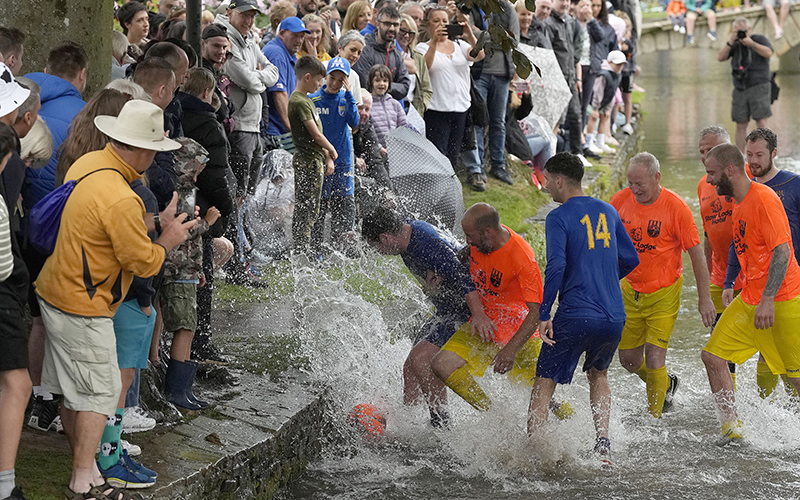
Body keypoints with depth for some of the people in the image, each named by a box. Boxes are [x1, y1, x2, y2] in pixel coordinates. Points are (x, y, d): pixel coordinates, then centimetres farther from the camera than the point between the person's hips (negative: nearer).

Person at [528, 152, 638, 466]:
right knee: (598, 374, 27)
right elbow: (631, 260, 20)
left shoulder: (559, 218, -5)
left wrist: (543, 315, -14)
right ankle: (603, 445, 14)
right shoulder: (608, 212, 13)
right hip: (614, 317, 6)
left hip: (575, 316, -6)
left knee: (545, 382, 4)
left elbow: (556, 267, -18)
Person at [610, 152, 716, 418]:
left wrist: (704, 298, -8)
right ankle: (666, 385, 40)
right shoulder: (620, 201, -5)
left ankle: (654, 417, 7)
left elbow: (696, 253, -9)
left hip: (663, 293, -4)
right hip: (630, 291, 4)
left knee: (654, 358, -10)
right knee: (628, 359, 11)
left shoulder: (676, 207, -16)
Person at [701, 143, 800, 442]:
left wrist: (768, 300, -25)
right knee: (713, 356, 1)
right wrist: (731, 288, 25)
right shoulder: (738, 203, 12)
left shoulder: (763, 198, -16)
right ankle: (731, 429, 7)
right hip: (749, 299, 9)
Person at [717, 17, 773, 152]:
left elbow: (768, 53, -12)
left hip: (759, 86, -4)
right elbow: (720, 58, 4)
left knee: (761, 121, -14)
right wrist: (731, 42, -7)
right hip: (740, 89, 4)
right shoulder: (735, 45, 15)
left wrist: (751, 43, -17)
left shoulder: (759, 39, 5)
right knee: (740, 125, 0)